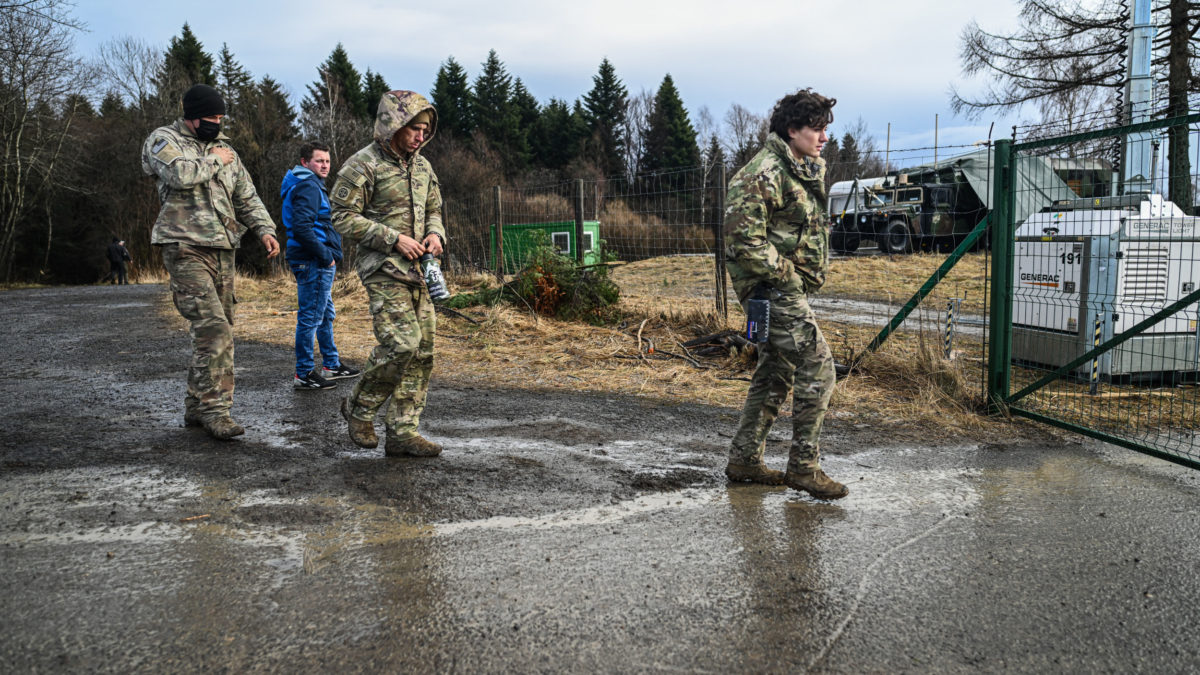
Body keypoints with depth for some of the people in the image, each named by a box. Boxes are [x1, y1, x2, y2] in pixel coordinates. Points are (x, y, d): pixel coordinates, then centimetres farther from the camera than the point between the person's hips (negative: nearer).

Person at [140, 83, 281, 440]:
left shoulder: (224, 147, 18)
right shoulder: (164, 140, 1)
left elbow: (246, 196, 19)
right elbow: (180, 174, -20)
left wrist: (264, 229, 4)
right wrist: (215, 161, -5)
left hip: (223, 250, 7)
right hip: (186, 249, -7)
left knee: (213, 330, 9)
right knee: (214, 329, -18)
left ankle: (196, 407, 19)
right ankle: (214, 410, -14)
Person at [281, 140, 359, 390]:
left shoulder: (312, 185, 20)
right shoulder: (307, 186, -14)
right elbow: (301, 227, -25)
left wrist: (329, 256, 17)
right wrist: (325, 256, -19)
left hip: (320, 262, 11)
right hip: (314, 263, -11)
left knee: (326, 315, 19)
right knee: (311, 317, -6)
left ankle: (331, 365, 29)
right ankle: (303, 374, 0)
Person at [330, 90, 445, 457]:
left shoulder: (421, 165, 14)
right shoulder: (363, 165, -9)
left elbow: (434, 209, 24)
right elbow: (343, 217, -11)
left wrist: (435, 233, 1)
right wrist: (394, 239, -17)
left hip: (418, 268, 8)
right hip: (383, 267, -7)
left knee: (421, 351, 3)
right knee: (401, 344, -18)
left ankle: (402, 433, 9)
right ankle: (359, 408, 6)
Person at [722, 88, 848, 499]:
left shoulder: (810, 170, 14)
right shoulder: (763, 174, -17)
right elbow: (743, 240, -22)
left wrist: (815, 271, 15)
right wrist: (785, 274, -17)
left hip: (789, 288, 10)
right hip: (772, 289, -10)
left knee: (776, 372, 13)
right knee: (817, 367, -10)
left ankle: (744, 459, 22)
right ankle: (803, 466, -1)